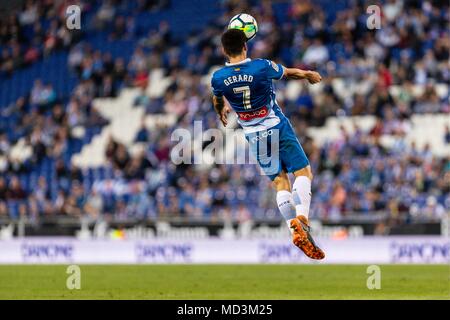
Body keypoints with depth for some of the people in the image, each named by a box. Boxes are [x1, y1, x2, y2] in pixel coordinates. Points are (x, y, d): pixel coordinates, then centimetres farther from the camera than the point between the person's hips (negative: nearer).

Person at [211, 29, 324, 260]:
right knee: (303, 173, 0)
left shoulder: (218, 78, -8)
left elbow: (217, 101, 16)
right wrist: (309, 75, 30)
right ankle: (301, 219, -23)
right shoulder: (262, 66, -14)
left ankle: (295, 231, -4)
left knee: (280, 183, 9)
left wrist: (221, 113, 41)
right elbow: (291, 73, 7)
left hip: (254, 136, 3)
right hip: (278, 128, -3)